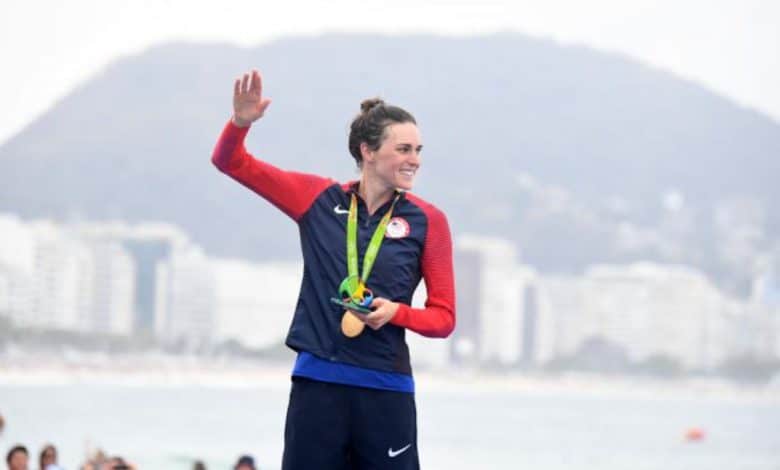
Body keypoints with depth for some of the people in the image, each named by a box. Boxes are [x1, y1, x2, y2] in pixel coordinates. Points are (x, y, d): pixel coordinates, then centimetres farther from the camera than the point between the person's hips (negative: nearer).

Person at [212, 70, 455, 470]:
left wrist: (396, 312, -15)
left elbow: (443, 317, 5)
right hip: (317, 382, 1)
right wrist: (241, 122, -11)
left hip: (385, 391, -1)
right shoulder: (319, 199, 5)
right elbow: (231, 162, 9)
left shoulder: (426, 221, 2)